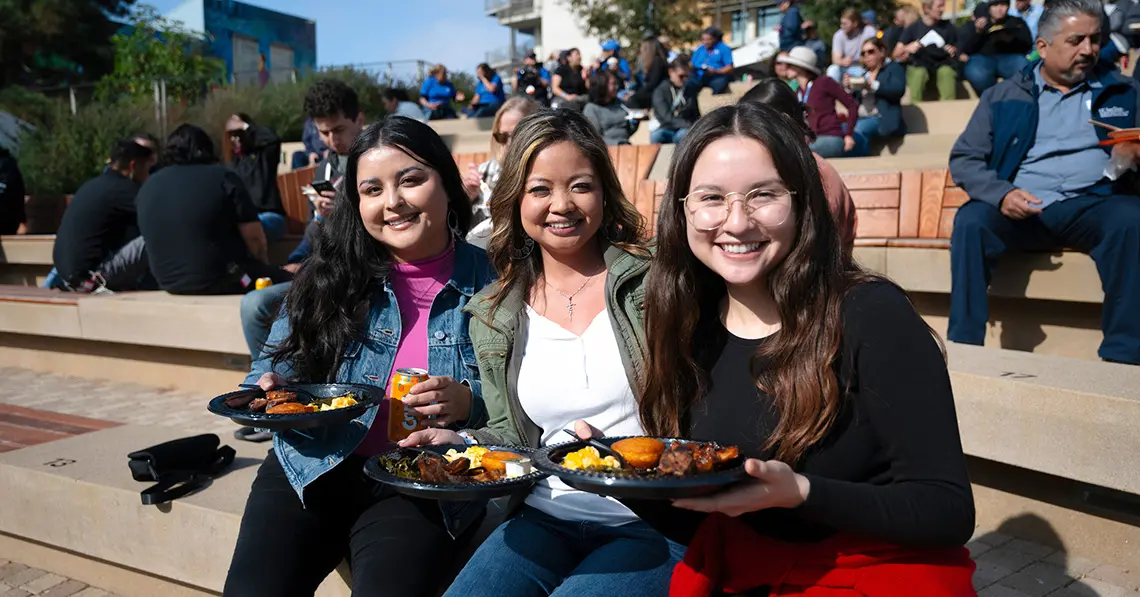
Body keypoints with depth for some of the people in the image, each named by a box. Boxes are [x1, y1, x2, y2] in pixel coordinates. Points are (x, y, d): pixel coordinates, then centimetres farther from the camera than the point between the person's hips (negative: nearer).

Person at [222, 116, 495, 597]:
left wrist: (469, 401, -17)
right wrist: (271, 386, -8)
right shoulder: (334, 273, 5)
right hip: (312, 467, 2)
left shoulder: (488, 281, 0)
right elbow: (280, 359, 14)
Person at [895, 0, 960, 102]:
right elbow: (897, 53, 0)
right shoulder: (913, 28, 5)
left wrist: (954, 51, -5)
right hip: (919, 65, -1)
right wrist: (907, 48, -22)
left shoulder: (948, 26, 10)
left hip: (942, 64, 1)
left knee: (946, 71, -35)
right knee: (918, 73, -37)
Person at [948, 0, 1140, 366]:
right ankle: (963, 346, -27)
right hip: (1020, 208, 0)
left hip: (1094, 204, 1)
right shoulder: (1004, 96, 14)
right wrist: (1001, 193, -14)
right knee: (970, 221, -31)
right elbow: (964, 159, 6)